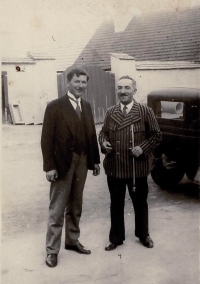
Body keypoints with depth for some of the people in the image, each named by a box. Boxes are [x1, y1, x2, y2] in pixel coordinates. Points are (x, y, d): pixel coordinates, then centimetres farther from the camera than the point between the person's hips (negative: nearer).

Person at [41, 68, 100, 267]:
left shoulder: (86, 107, 11)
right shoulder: (55, 106, -7)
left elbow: (91, 134, 11)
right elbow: (46, 139, -11)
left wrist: (95, 160, 8)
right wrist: (49, 166, -16)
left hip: (82, 162, 5)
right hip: (62, 162, -5)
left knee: (75, 206, 15)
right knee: (57, 209, 2)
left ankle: (72, 241, 29)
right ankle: (52, 250, 12)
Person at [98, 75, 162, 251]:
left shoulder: (145, 111, -4)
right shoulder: (110, 113, 5)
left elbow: (156, 135, -2)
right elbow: (103, 133, 14)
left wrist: (143, 148, -16)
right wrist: (103, 143, -8)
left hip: (137, 167, -2)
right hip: (114, 167, 2)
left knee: (140, 202, 15)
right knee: (116, 204, 13)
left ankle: (143, 235, 37)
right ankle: (116, 238, 29)